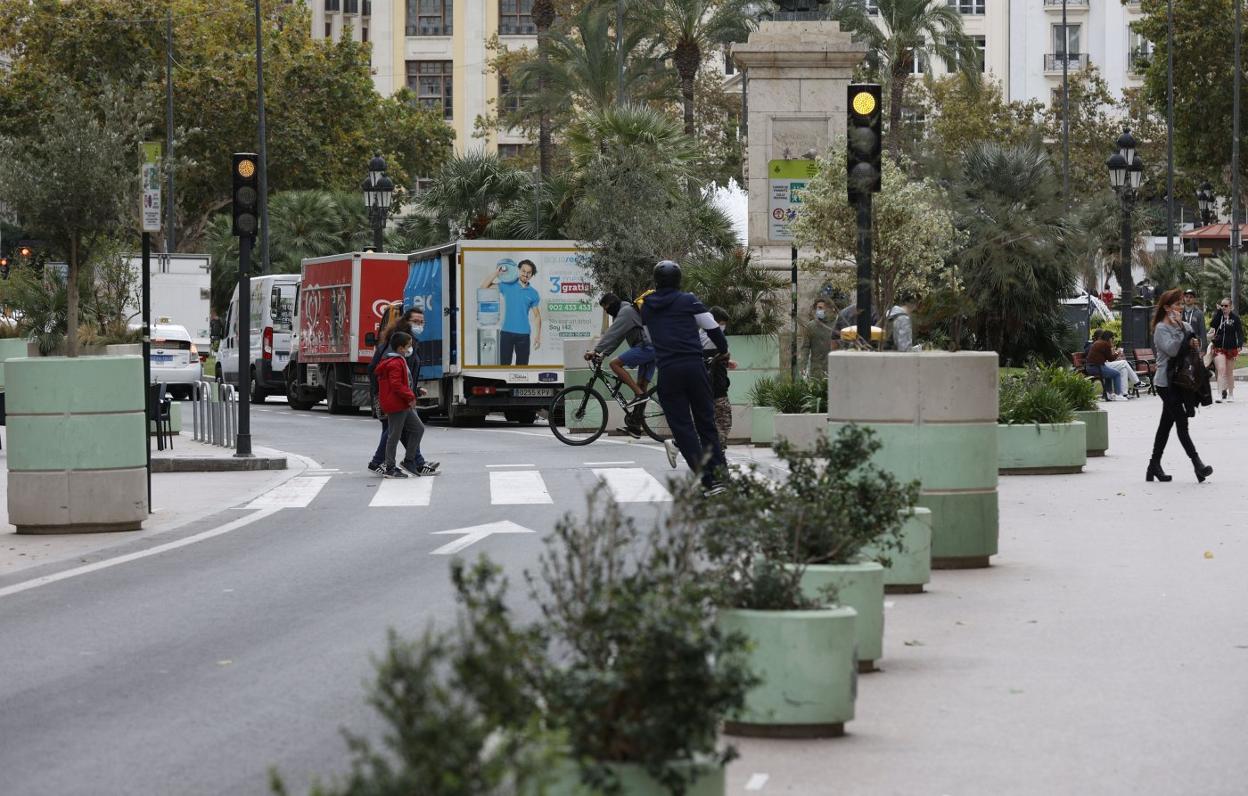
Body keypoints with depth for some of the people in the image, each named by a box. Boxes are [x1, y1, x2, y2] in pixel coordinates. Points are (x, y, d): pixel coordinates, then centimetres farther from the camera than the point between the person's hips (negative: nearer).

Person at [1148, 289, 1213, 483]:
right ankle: (1197, 463, -15)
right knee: (1181, 422, -12)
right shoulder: (1161, 329, -9)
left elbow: (1195, 354, 18)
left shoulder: (1185, 327, 13)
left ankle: (1154, 466, 17)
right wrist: (1178, 327, -20)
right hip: (1166, 382, -8)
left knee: (1166, 424, 12)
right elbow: (1172, 350, -24)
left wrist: (1195, 346, -5)